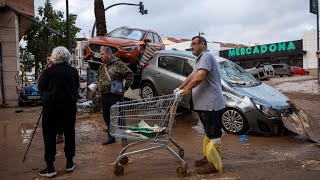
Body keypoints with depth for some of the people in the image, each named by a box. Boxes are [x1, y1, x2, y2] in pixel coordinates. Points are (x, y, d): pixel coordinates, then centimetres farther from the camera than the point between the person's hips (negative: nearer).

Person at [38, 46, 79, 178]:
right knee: (69, 133, 12)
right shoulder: (73, 71, -1)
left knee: (49, 135, 6)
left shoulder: (48, 71, -9)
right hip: (69, 106, 3)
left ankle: (50, 168, 7)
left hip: (51, 106, -3)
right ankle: (69, 163, 19)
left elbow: (41, 88, 2)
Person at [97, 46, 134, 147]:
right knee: (107, 118, 14)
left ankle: (124, 138, 8)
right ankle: (110, 137, 28)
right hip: (104, 96, 8)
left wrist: (126, 87, -10)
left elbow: (130, 74, -10)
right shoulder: (101, 67, 16)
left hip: (115, 96, -8)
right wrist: (99, 89, 18)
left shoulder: (118, 64, -8)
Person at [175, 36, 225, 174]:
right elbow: (192, 76, 30)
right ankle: (208, 158, 29)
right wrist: (179, 87, 21)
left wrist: (184, 89, -16)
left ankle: (214, 164, 3)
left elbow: (199, 77, -25)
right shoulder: (201, 59, 24)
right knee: (209, 133, 18)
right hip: (205, 104, 11)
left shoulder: (206, 56, -12)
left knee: (214, 135, -4)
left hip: (211, 104, -11)